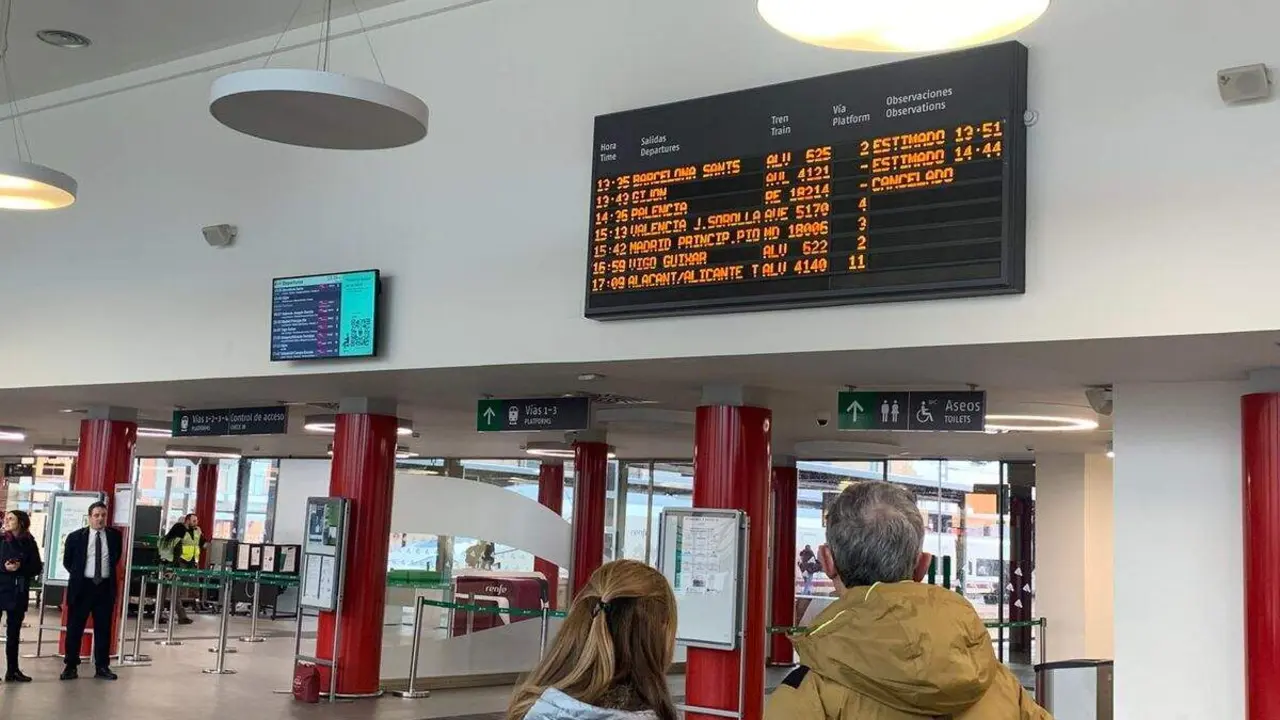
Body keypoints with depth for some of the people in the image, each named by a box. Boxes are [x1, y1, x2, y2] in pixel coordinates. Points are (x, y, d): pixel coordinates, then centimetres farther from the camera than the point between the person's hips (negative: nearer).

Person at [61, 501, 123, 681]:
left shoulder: (114, 536, 3)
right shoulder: (75, 537, -2)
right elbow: (67, 561, 10)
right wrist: (78, 574, 7)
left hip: (105, 587, 1)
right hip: (82, 586, -1)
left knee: (103, 629, 5)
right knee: (74, 628, 3)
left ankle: (102, 667, 12)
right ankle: (71, 666, 12)